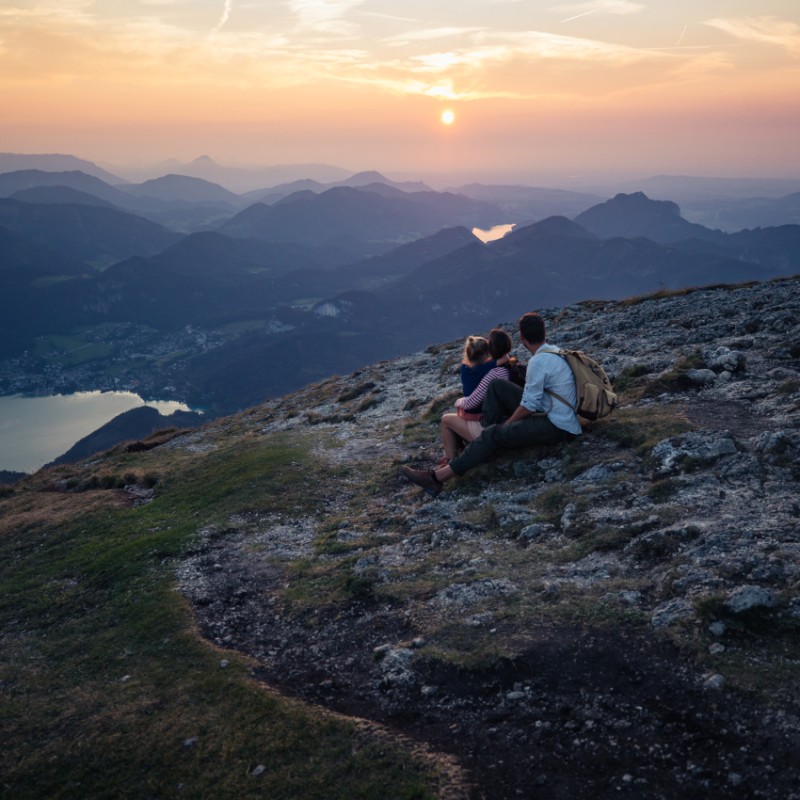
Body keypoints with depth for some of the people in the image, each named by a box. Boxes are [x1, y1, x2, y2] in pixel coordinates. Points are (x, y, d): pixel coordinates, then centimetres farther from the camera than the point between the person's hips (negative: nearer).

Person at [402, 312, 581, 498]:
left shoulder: (538, 361, -19)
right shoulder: (553, 351, 11)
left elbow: (529, 406, -16)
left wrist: (507, 424, 0)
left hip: (556, 427, -9)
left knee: (495, 434, -18)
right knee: (497, 387, 3)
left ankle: (438, 477, -23)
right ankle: (488, 445, 1)